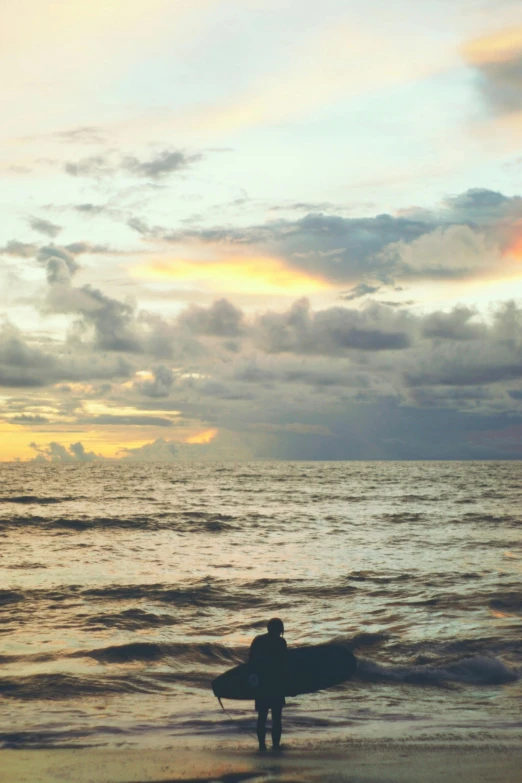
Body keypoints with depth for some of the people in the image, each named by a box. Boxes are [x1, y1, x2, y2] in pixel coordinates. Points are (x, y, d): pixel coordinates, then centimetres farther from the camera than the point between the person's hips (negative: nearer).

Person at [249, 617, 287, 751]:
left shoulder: (257, 640, 3)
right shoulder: (281, 642, -8)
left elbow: (251, 661, 3)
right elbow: (283, 663, -10)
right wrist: (287, 684, -2)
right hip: (276, 683, -3)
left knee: (262, 715, 12)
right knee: (276, 716, 5)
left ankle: (261, 744, 10)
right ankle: (276, 744, 2)